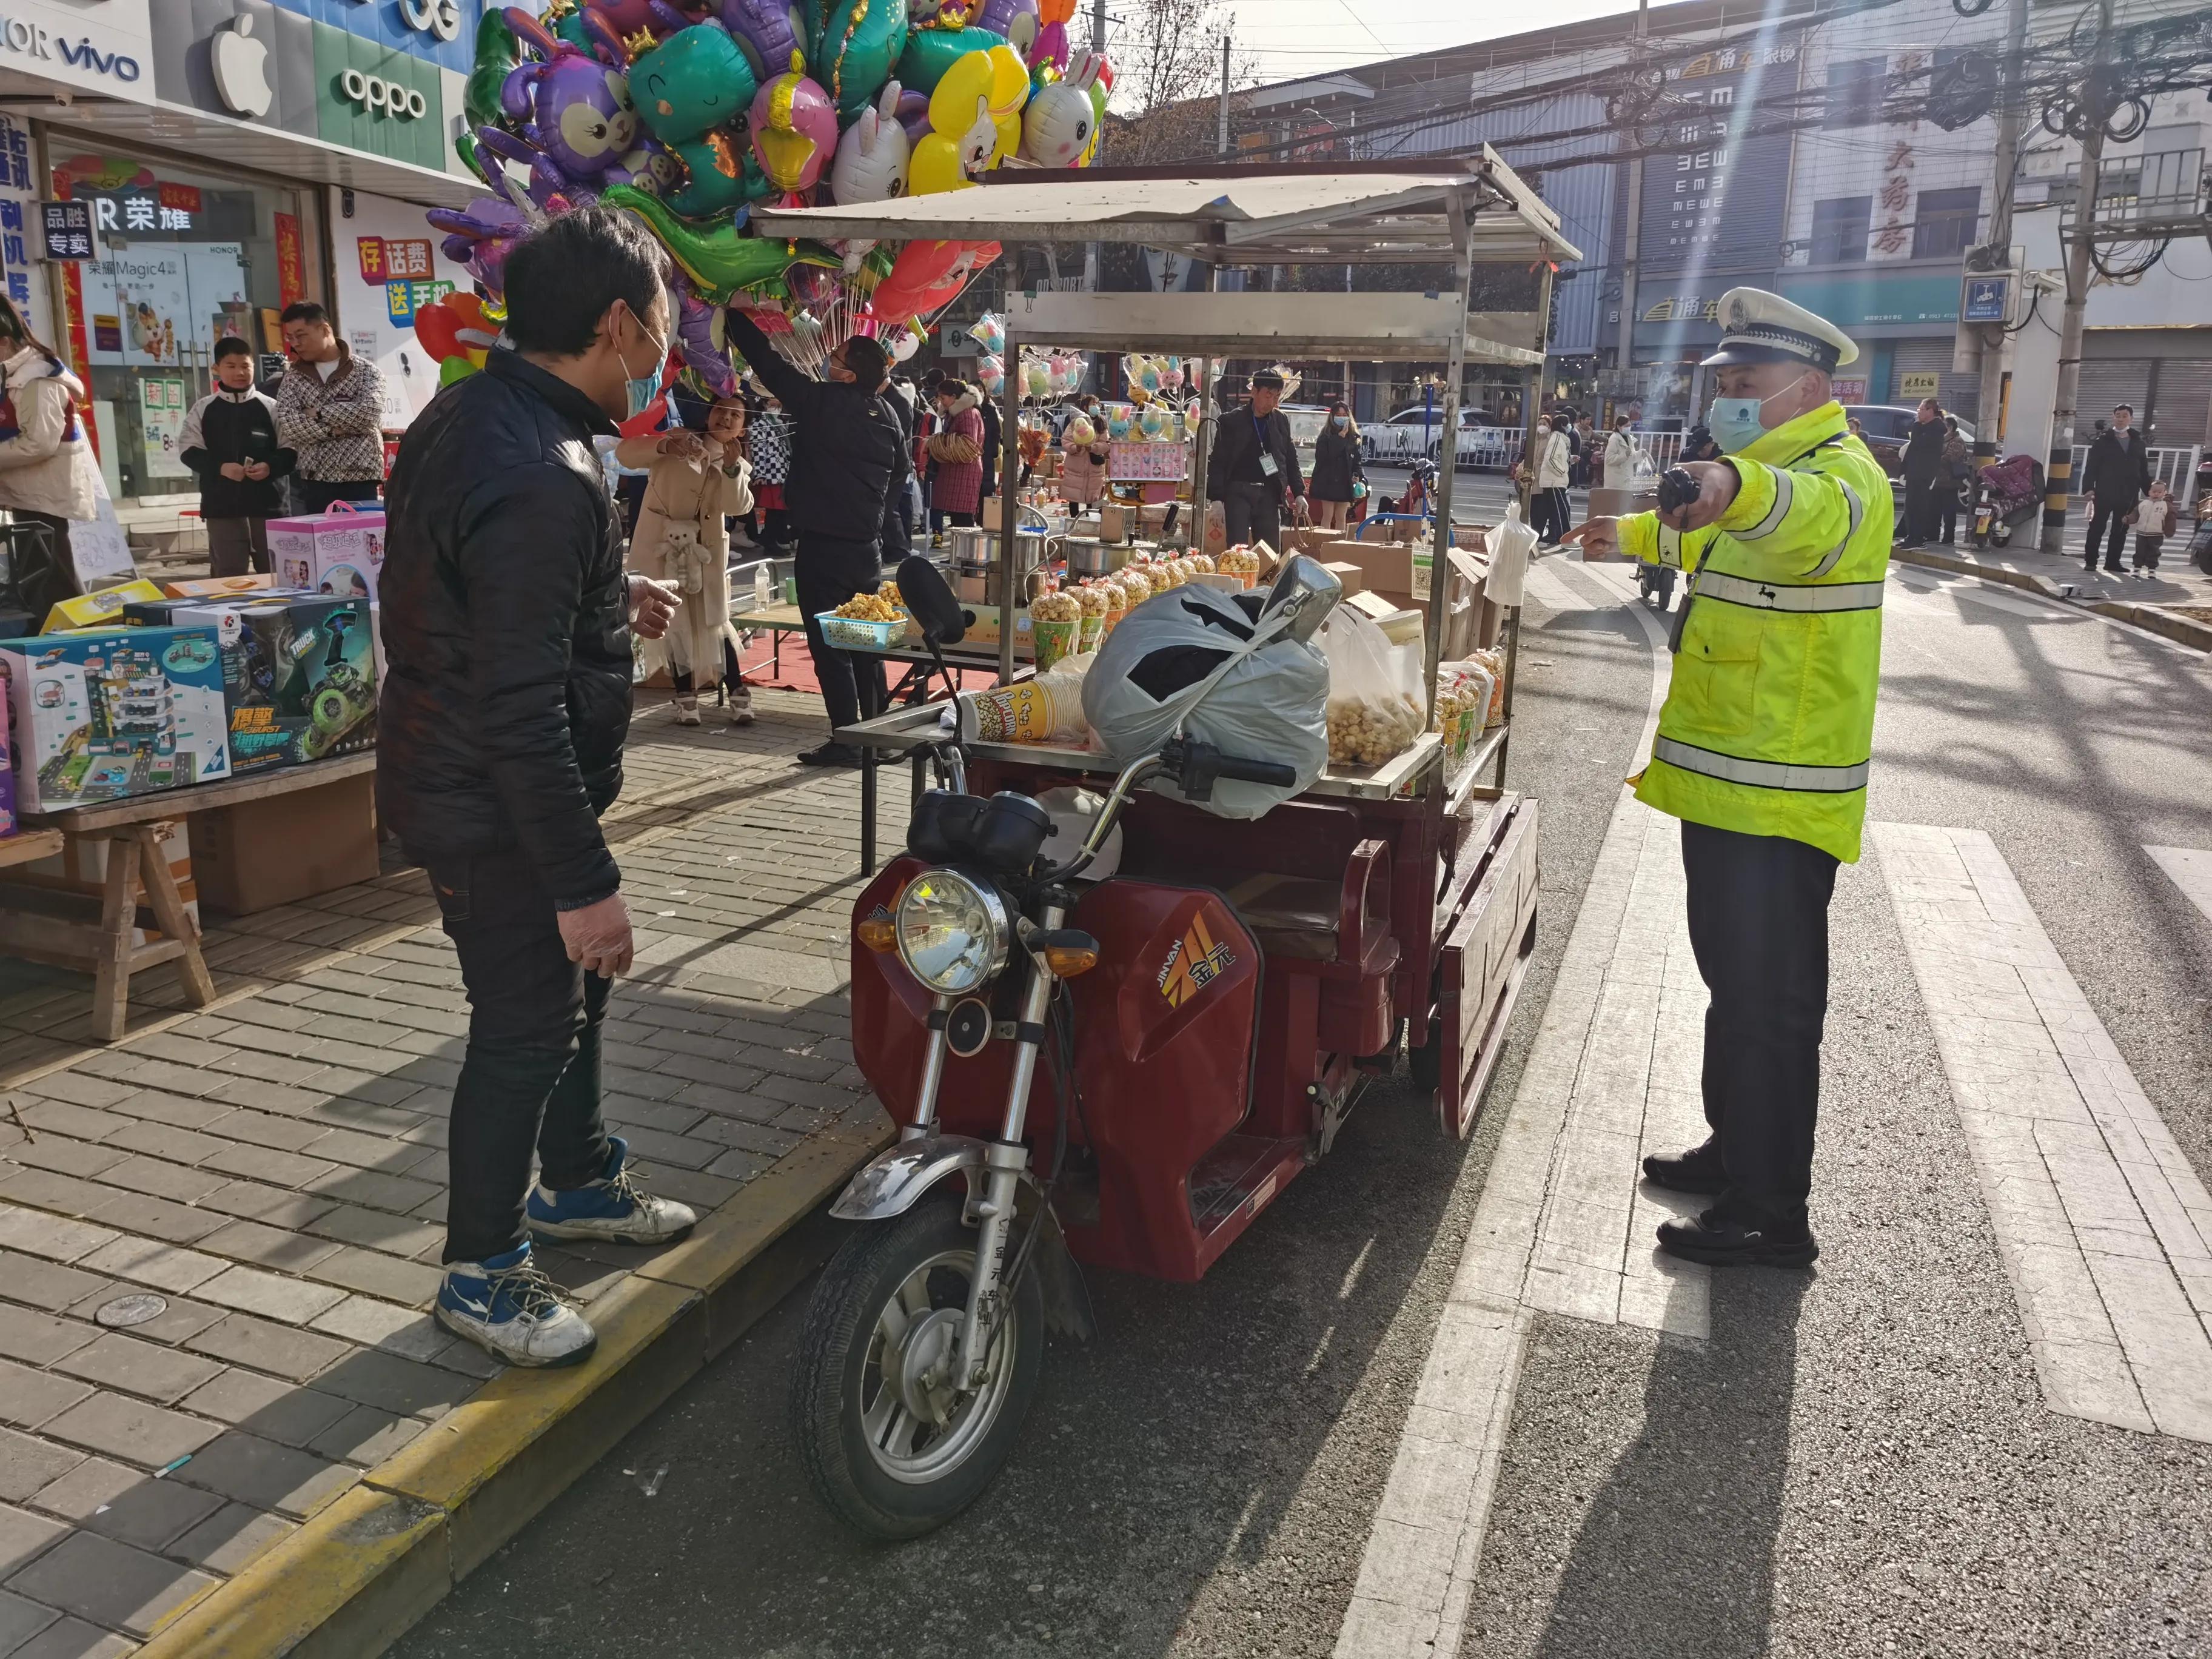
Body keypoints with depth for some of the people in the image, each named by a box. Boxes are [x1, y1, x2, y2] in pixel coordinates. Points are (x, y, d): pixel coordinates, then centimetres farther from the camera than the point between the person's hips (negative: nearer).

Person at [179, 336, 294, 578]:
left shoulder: (270, 407, 4)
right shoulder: (204, 408, 4)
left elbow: (289, 450, 4)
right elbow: (188, 451, 3)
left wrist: (271, 466, -15)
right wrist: (219, 467, -13)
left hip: (267, 503, 0)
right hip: (222, 505, 0)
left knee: (274, 573, 7)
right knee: (228, 575, 2)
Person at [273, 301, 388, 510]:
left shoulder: (365, 370, 4)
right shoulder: (294, 377, 12)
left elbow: (370, 411, -15)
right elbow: (289, 423, -4)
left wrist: (319, 413, -9)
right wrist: (335, 429, -12)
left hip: (359, 480, -2)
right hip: (312, 483, 3)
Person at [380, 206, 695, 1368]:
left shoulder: (471, 410, 3)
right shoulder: (542, 478, -29)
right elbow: (521, 709, -30)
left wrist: (606, 595, 17)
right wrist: (584, 881, -25)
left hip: (451, 777, 10)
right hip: (498, 807, -10)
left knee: (574, 982, 22)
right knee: (524, 1030, 3)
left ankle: (576, 1181, 42)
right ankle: (480, 1273, 22)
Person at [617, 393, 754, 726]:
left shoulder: (738, 465, 6)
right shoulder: (679, 443, -1)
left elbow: (739, 507, -13)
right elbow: (625, 453, -13)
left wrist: (732, 468, -29)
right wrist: (663, 446, -32)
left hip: (704, 551, 1)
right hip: (660, 545, -1)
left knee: (712, 621, 0)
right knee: (674, 622, 2)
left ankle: (738, 694, 6)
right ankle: (685, 697, 9)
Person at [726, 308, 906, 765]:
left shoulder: (820, 402, -14)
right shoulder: (888, 415, 4)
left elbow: (766, 360, -9)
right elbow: (899, 478, 16)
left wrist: (730, 312, 0)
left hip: (823, 546, -6)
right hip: (867, 544, 7)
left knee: (829, 646, -1)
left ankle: (847, 740, -1)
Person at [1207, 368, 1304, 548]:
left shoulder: (1282, 421, 10)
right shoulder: (1231, 421, 0)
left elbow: (1291, 459, 16)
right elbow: (1218, 462, -1)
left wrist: (1299, 493, 10)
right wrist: (1217, 499, -8)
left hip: (1269, 494, 3)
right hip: (1238, 492, -3)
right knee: (1237, 551, -8)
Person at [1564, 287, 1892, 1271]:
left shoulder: (1841, 473, -15)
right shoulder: (1781, 469, 18)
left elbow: (1812, 516, -43)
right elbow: (1711, 541, 41)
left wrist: (1735, 486, -64)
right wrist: (1632, 537, 56)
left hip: (1779, 801, -10)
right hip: (1725, 784, 10)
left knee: (1766, 1005, -4)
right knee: (1735, 986, 19)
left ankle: (1770, 1217, 7)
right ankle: (1736, 1154, 34)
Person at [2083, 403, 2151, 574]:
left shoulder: (2138, 442, 10)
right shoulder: (2104, 440, -1)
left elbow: (2144, 470, 14)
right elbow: (2092, 466, -5)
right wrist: (2088, 487, -16)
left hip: (2128, 495, 4)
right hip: (2105, 492, -4)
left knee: (2121, 530, 7)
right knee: (2097, 527, -2)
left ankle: (2113, 562, 13)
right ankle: (2090, 561, 4)